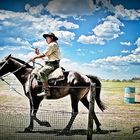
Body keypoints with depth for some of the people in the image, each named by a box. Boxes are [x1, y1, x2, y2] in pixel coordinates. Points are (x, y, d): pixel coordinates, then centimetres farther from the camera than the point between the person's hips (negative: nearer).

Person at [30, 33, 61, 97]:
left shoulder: (52, 44, -7)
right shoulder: (52, 45, 26)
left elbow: (44, 54, -14)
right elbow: (45, 57, 23)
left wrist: (35, 57, -6)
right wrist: (38, 54, 14)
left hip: (52, 64, -12)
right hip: (49, 63, 12)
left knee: (41, 72, -32)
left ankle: (46, 91, -38)